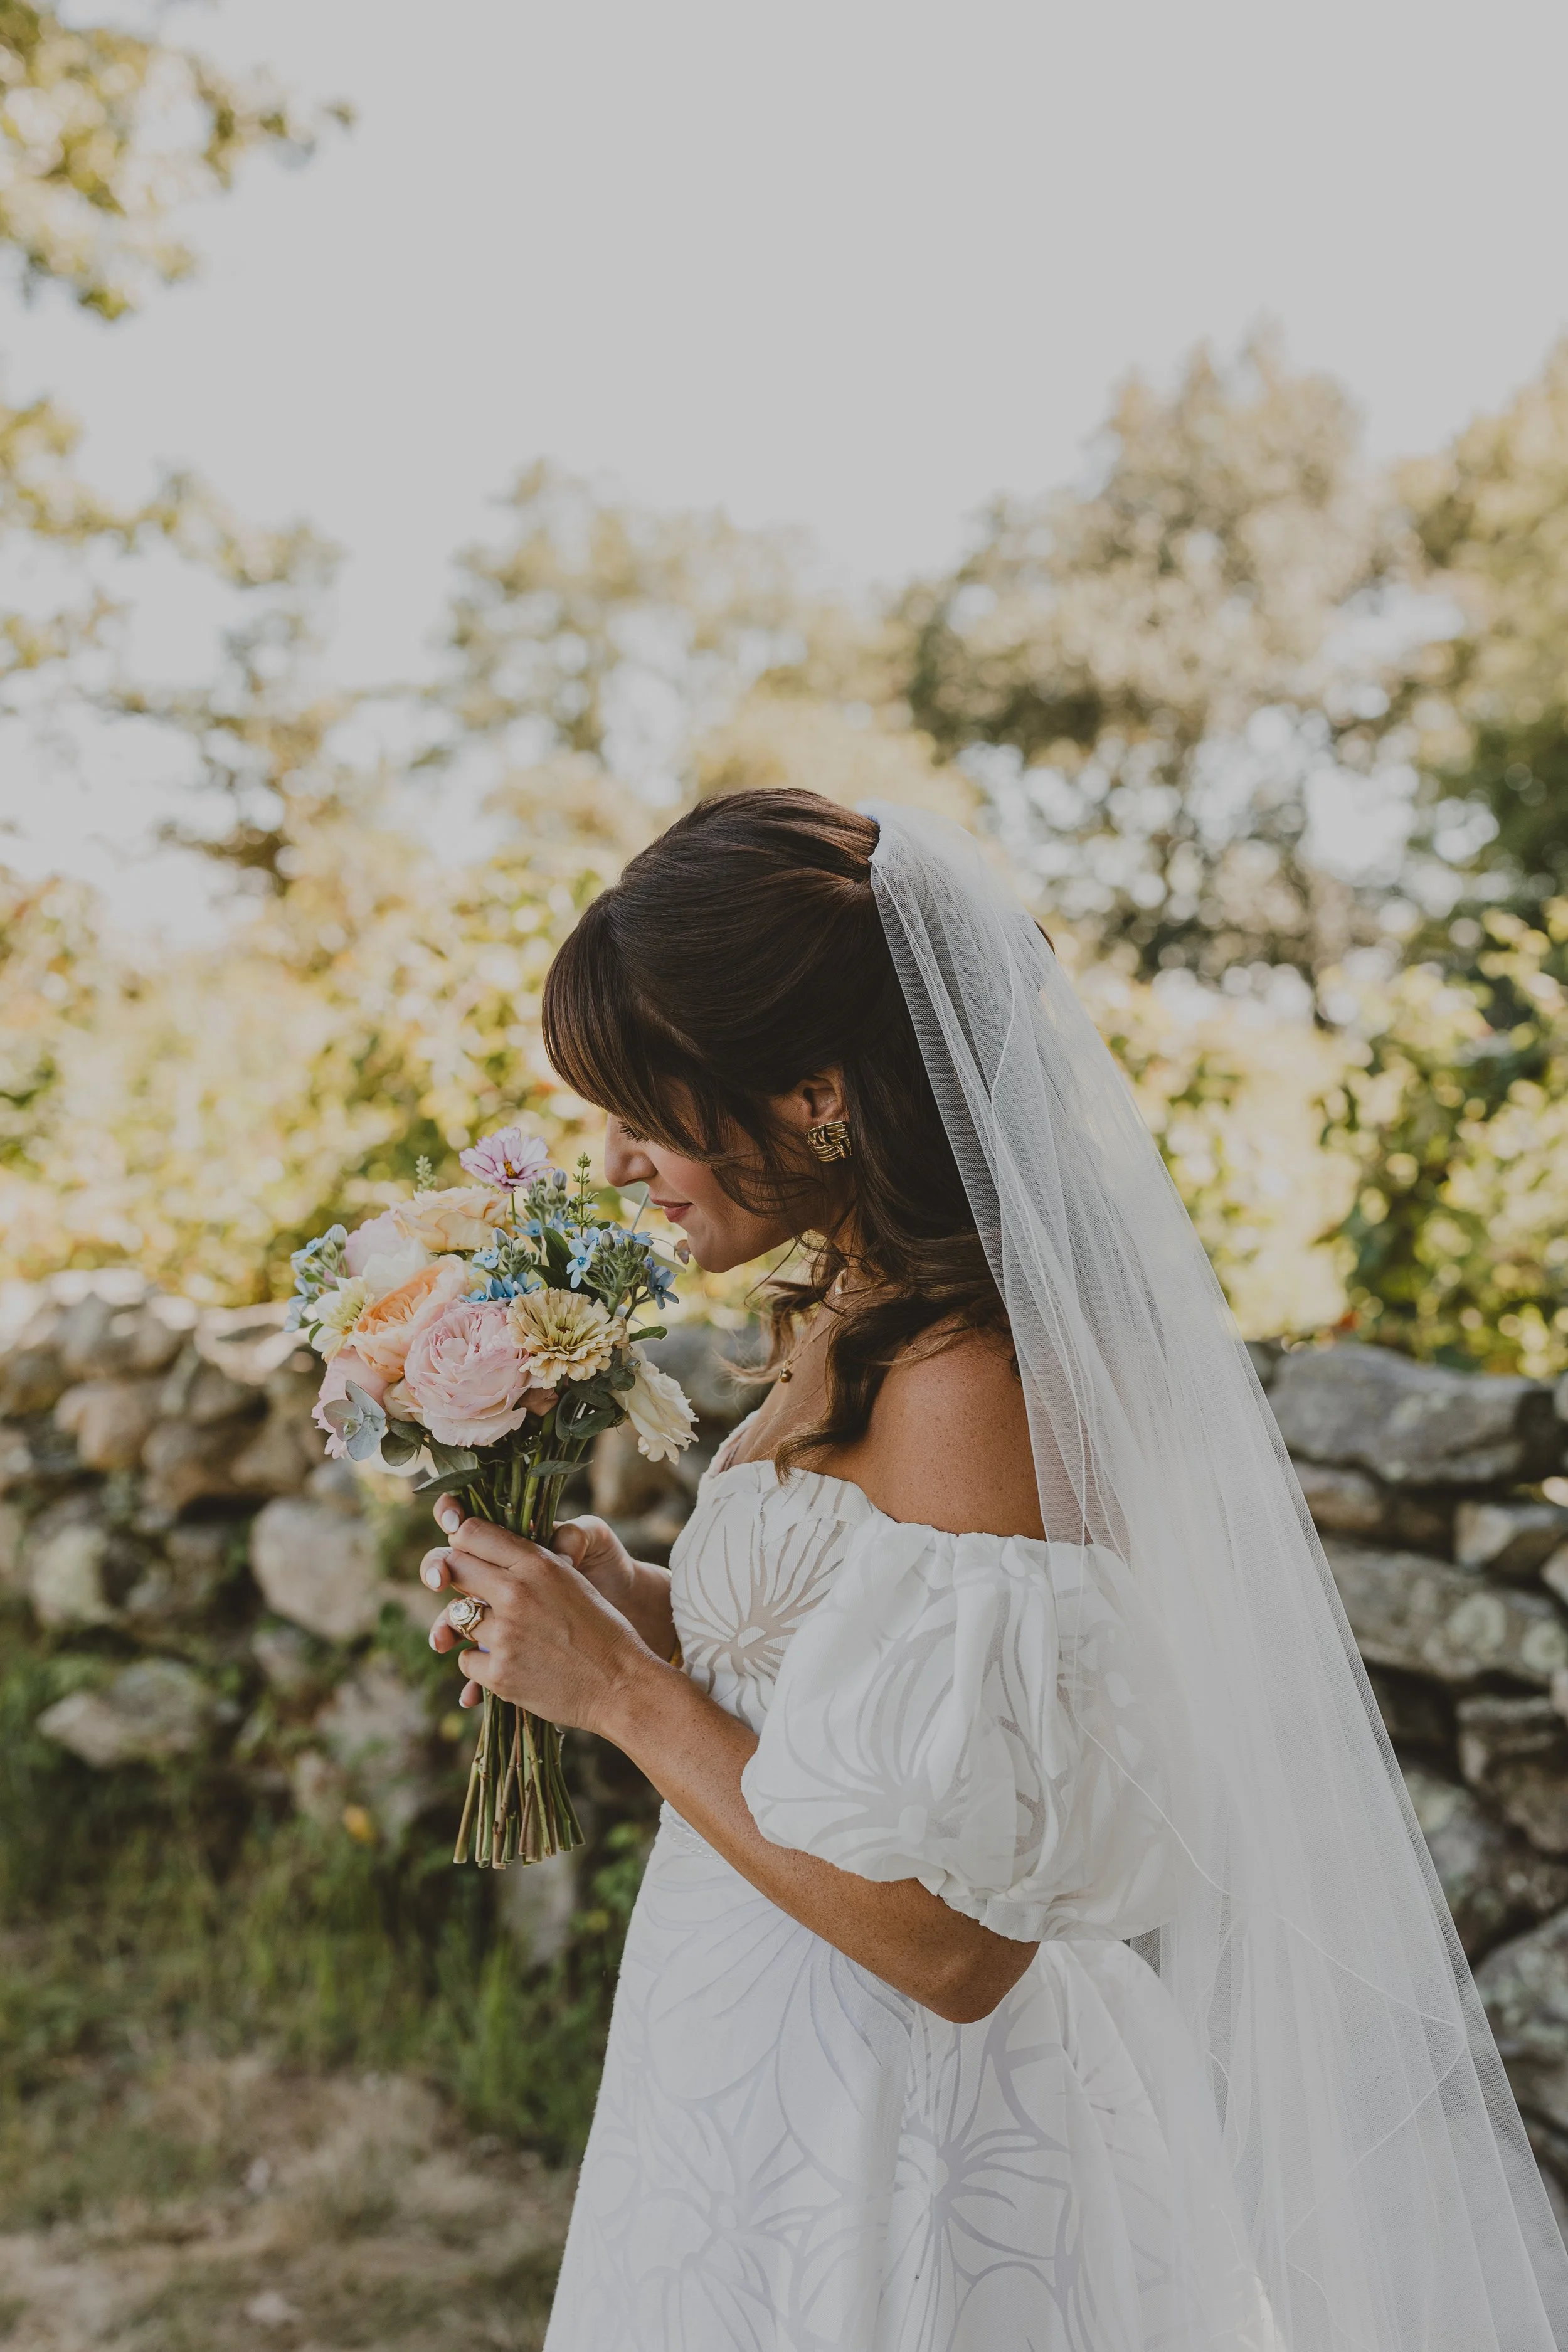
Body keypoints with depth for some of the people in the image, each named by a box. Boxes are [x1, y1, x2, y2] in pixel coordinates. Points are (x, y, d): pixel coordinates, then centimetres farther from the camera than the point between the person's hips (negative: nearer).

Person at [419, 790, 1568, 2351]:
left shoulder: (969, 1391, -27)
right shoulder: (850, 1318, 2)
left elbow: (952, 1940, -26)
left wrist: (622, 1689, -19)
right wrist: (646, 1616, -1)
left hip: (891, 2158, -8)